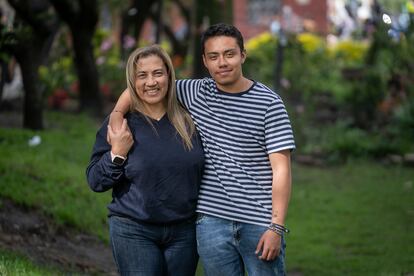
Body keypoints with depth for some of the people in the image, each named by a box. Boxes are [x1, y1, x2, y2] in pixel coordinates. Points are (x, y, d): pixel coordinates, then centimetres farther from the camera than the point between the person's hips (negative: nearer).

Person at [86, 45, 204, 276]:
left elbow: (204, 170, 14)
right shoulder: (119, 124, -3)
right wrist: (117, 154, -16)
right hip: (135, 232, -3)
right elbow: (95, 181, -1)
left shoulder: (188, 121, 3)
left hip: (184, 231, 3)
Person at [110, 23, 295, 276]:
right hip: (212, 223, 3)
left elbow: (281, 169, -7)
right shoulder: (197, 93, 6)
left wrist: (277, 227, -14)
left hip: (260, 224, -3)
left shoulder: (269, 104, -3)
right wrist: (117, 114, 1)